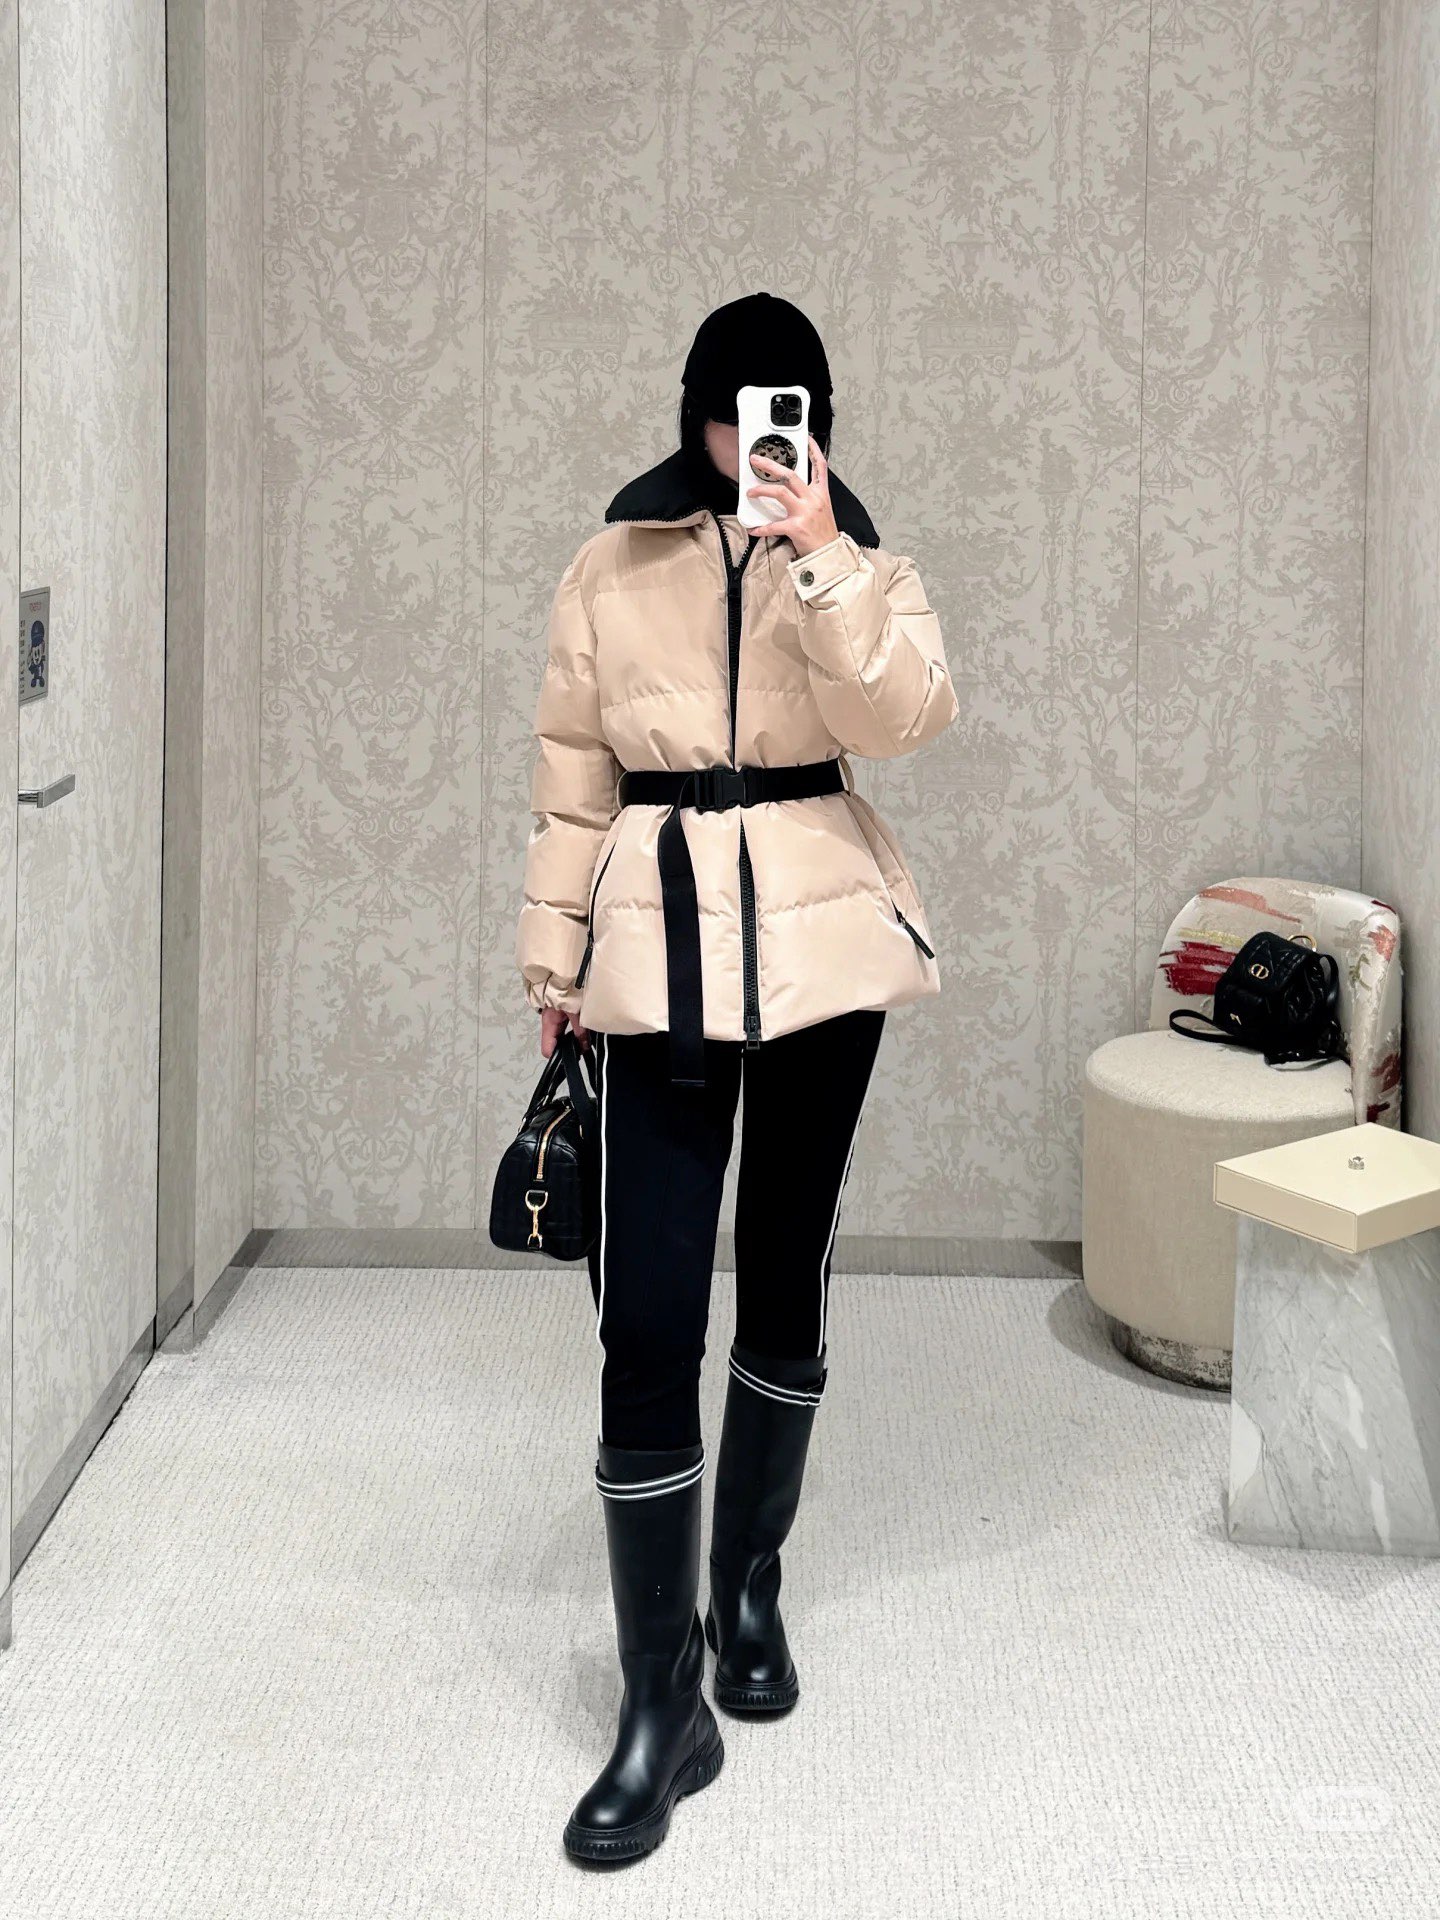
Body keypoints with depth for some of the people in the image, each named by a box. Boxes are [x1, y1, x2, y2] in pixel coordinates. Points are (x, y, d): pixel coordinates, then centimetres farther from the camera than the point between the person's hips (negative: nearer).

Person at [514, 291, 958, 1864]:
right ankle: (662, 1701, 1)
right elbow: (570, 775, 7)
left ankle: (749, 1582, 35)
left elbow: (903, 715, -15)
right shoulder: (612, 568, 4)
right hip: (660, 944, -1)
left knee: (785, 1274, 13)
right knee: (646, 1322, -7)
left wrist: (818, 557, -23)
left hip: (821, 935, 1)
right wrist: (556, 962, 8)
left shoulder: (858, 563, 5)